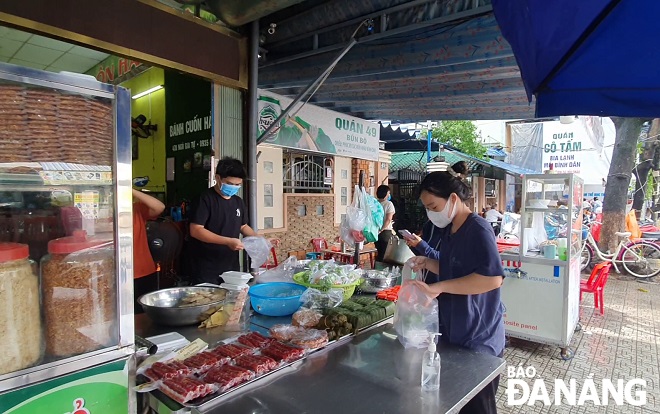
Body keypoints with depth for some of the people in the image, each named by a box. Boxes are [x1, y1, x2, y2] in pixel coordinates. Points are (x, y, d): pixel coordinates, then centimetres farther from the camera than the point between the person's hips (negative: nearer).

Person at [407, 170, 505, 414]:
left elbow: (493, 278, -32)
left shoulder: (478, 229, -20)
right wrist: (428, 263, 0)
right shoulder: (448, 230, 6)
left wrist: (439, 287, -31)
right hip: (453, 334, 8)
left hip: (478, 340, -8)